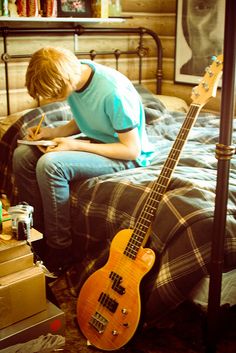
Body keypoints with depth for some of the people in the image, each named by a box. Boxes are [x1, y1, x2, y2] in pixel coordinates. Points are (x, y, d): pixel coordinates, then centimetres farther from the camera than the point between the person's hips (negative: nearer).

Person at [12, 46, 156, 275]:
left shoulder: (113, 92, -28)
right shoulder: (72, 78, -4)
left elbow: (132, 149, -23)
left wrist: (76, 145, -24)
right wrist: (52, 132, -5)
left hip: (126, 157, -8)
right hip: (95, 144, 8)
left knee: (50, 164, -30)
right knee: (23, 155, -6)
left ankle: (59, 253, -15)